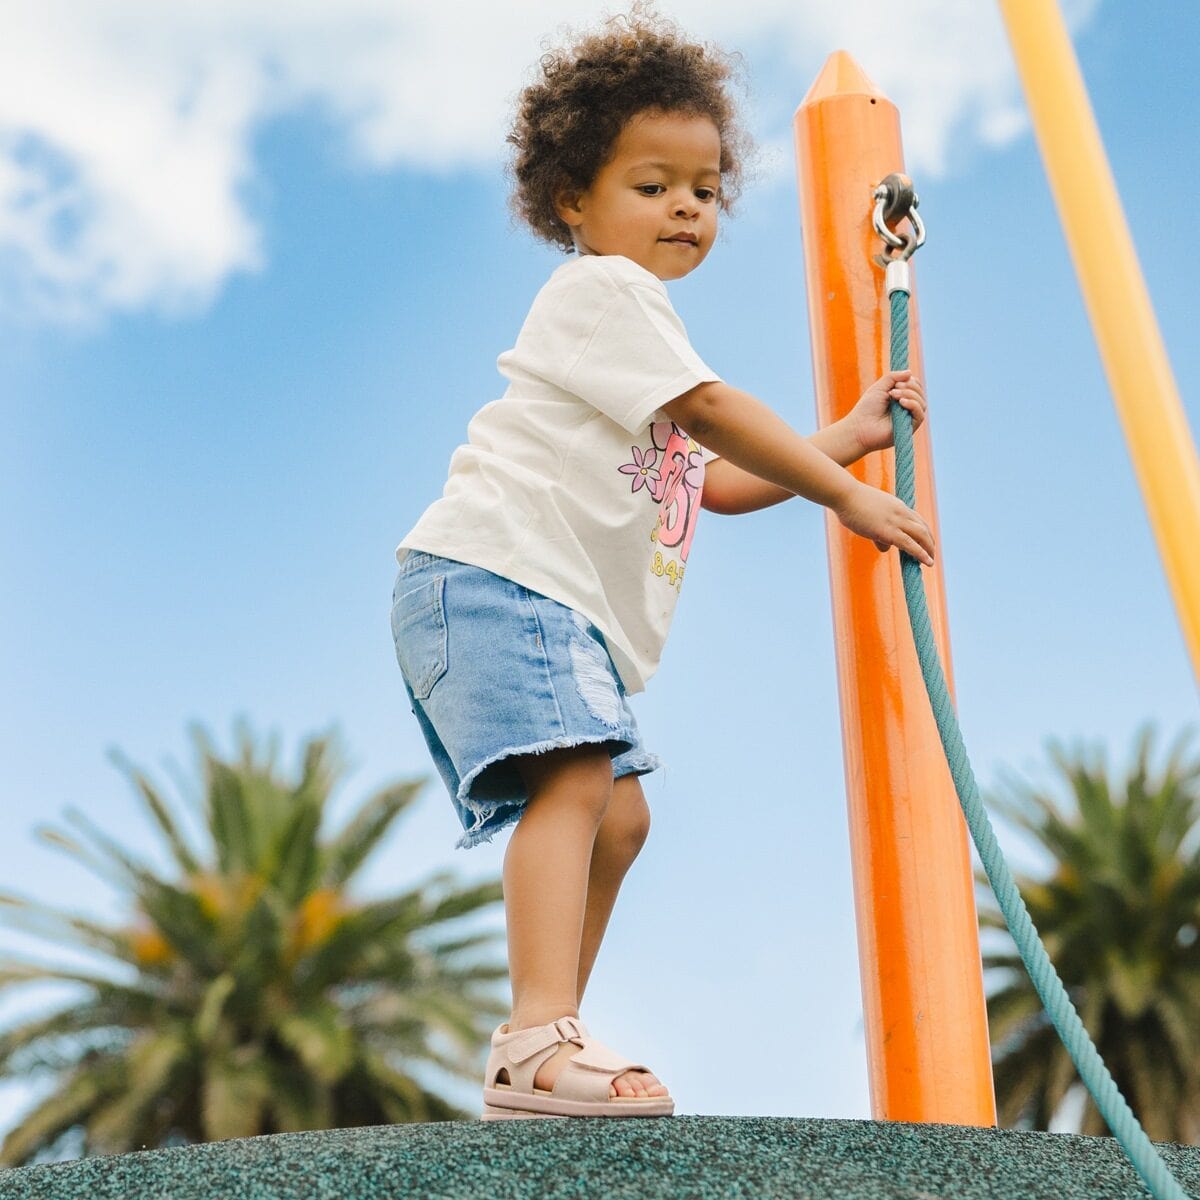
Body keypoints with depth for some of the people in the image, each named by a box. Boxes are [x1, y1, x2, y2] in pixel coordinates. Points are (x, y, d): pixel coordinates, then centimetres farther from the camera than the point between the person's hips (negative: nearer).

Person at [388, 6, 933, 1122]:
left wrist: (848, 436, 24)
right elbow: (712, 411, -13)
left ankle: (546, 1046, 18)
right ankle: (539, 1042, -34)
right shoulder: (602, 288, -5)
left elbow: (716, 479, 26)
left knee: (618, 813, 12)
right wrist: (845, 495, -8)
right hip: (491, 574, -10)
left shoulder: (638, 324, 28)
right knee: (575, 780, -26)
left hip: (563, 610, 10)